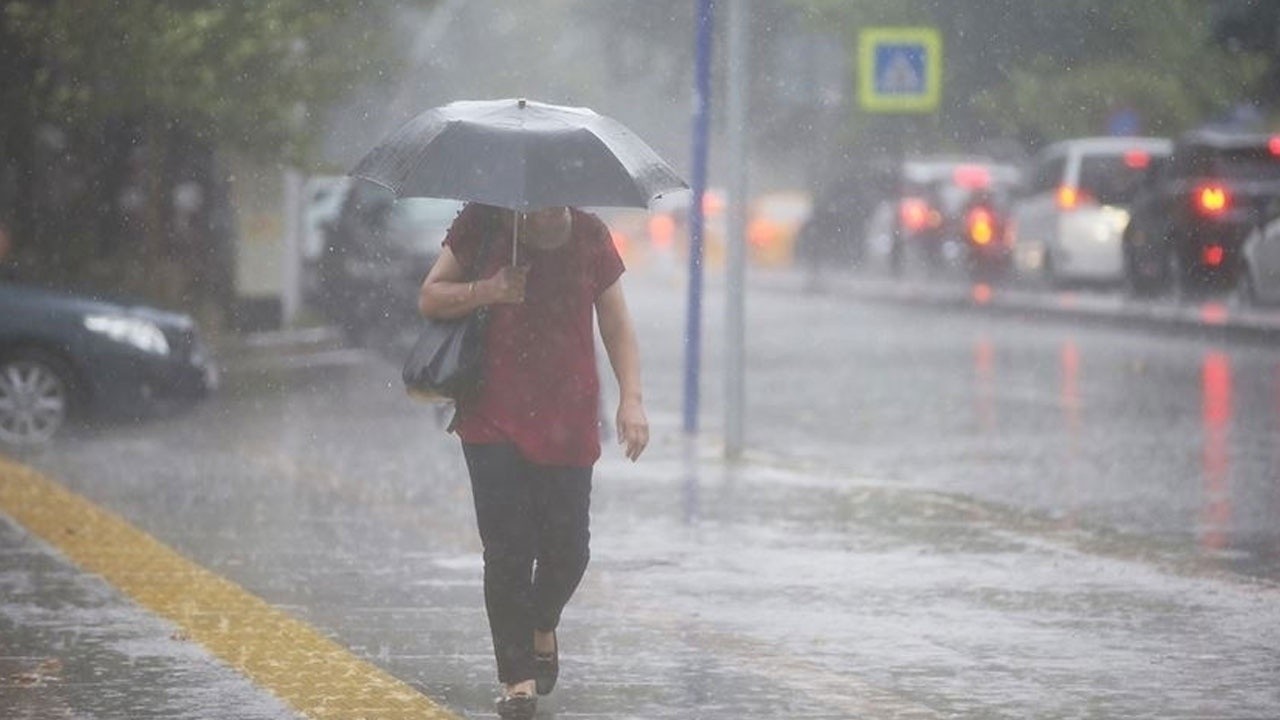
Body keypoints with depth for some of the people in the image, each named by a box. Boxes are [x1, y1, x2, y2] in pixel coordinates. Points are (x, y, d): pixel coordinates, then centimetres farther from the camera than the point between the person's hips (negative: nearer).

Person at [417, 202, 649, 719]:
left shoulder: (589, 236, 3)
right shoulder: (481, 225, -1)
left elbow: (617, 326, 8)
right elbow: (429, 298, 3)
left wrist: (631, 399, -3)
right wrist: (487, 291, -15)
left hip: (568, 420, 2)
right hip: (493, 420, -1)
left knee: (567, 548, 1)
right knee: (507, 549, -8)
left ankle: (542, 628, 33)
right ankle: (517, 678, -1)